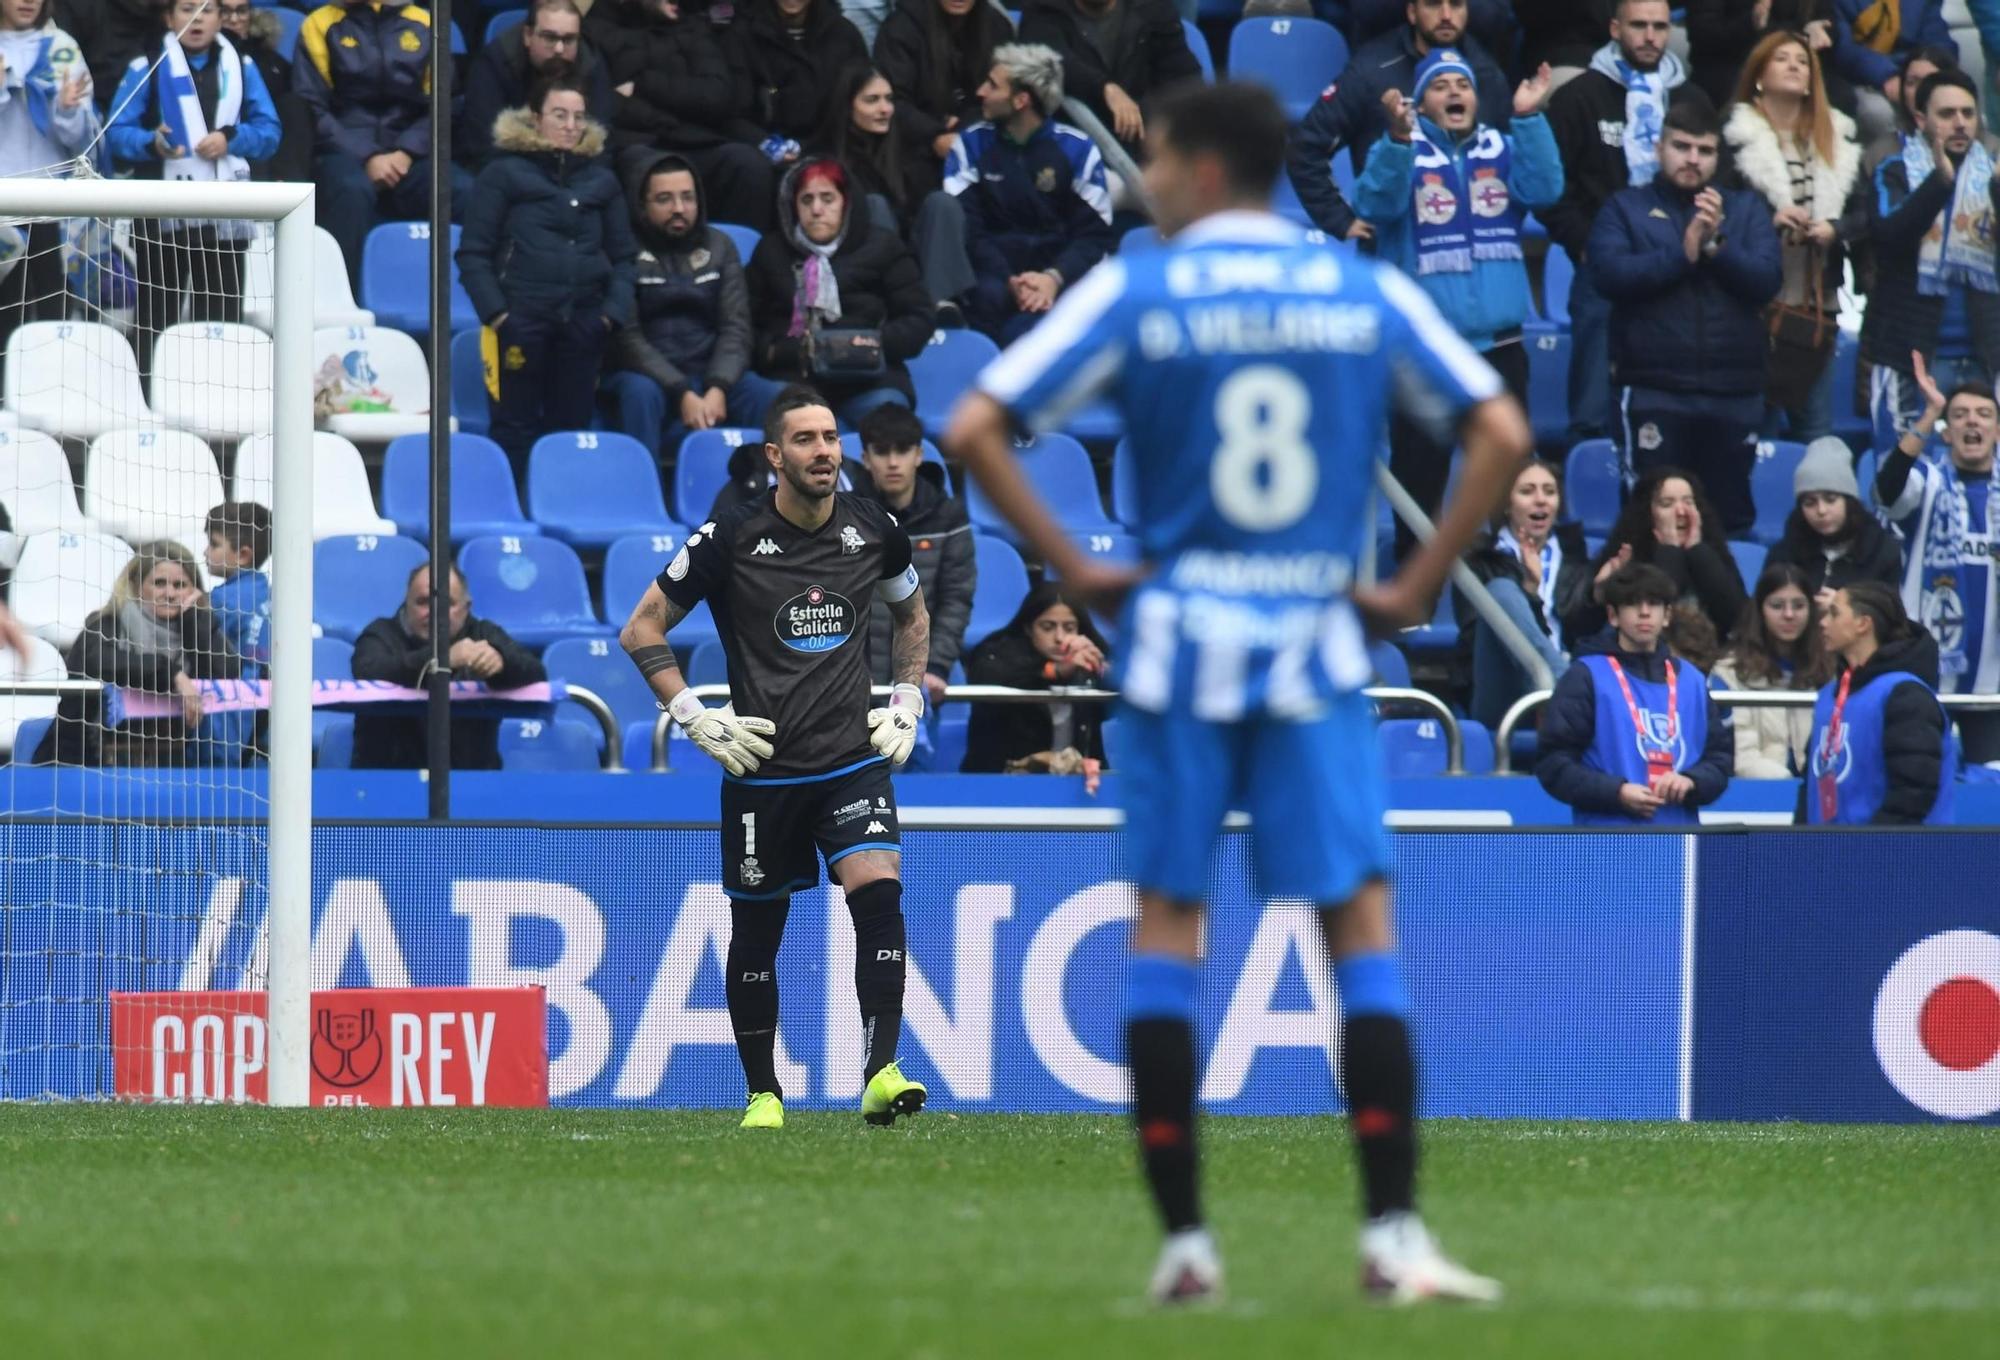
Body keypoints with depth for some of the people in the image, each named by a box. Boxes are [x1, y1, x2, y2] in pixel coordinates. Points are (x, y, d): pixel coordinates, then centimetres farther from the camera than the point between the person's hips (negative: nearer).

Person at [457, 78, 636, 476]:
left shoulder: (601, 180, 17)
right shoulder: (504, 174, 5)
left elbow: (623, 257, 18)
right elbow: (473, 253, 1)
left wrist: (614, 312, 2)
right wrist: (495, 314, -10)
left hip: (583, 323, 4)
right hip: (521, 319, -4)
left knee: (572, 427, 4)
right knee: (516, 428, -3)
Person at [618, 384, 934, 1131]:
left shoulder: (874, 529, 2)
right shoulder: (730, 538, -8)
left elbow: (912, 613, 24)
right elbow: (641, 629, 0)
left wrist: (907, 701, 13)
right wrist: (696, 718, -8)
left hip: (854, 760, 1)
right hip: (763, 772, -1)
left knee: (879, 893, -21)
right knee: (756, 933, 6)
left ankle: (881, 1075, -23)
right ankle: (762, 1093, 22)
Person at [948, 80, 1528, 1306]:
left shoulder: (1133, 292, -1)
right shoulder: (1369, 294, 4)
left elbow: (977, 430, -6)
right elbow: (1503, 434, 1)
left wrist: (1072, 566, 1)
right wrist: (1419, 586, 5)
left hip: (1180, 637, -1)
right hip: (1316, 645, 1)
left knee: (1166, 926, 7)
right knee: (1363, 926, 2)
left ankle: (1184, 1239, 3)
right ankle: (1394, 1233, -8)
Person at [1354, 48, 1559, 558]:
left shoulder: (1503, 149, 9)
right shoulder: (1402, 151, 1)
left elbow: (1542, 190, -9)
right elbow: (1377, 204, -20)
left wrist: (1528, 119, -21)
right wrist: (1399, 136, -35)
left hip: (1499, 343, 3)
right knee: (1420, 476, 0)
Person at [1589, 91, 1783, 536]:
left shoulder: (1746, 210, 15)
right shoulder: (1626, 208, 9)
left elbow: (1768, 279, 1)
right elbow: (1610, 274, -8)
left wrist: (1716, 246, -12)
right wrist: (1682, 253, -11)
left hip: (1734, 394, 2)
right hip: (1654, 390, -2)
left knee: (1733, 517, 4)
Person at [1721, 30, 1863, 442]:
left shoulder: (1836, 140, 13)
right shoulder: (1736, 136, -1)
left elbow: (1862, 213, 12)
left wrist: (1834, 229, -9)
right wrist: (1768, 220, -21)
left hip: (1817, 305, 5)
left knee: (1817, 434, 7)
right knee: (1758, 427, -3)